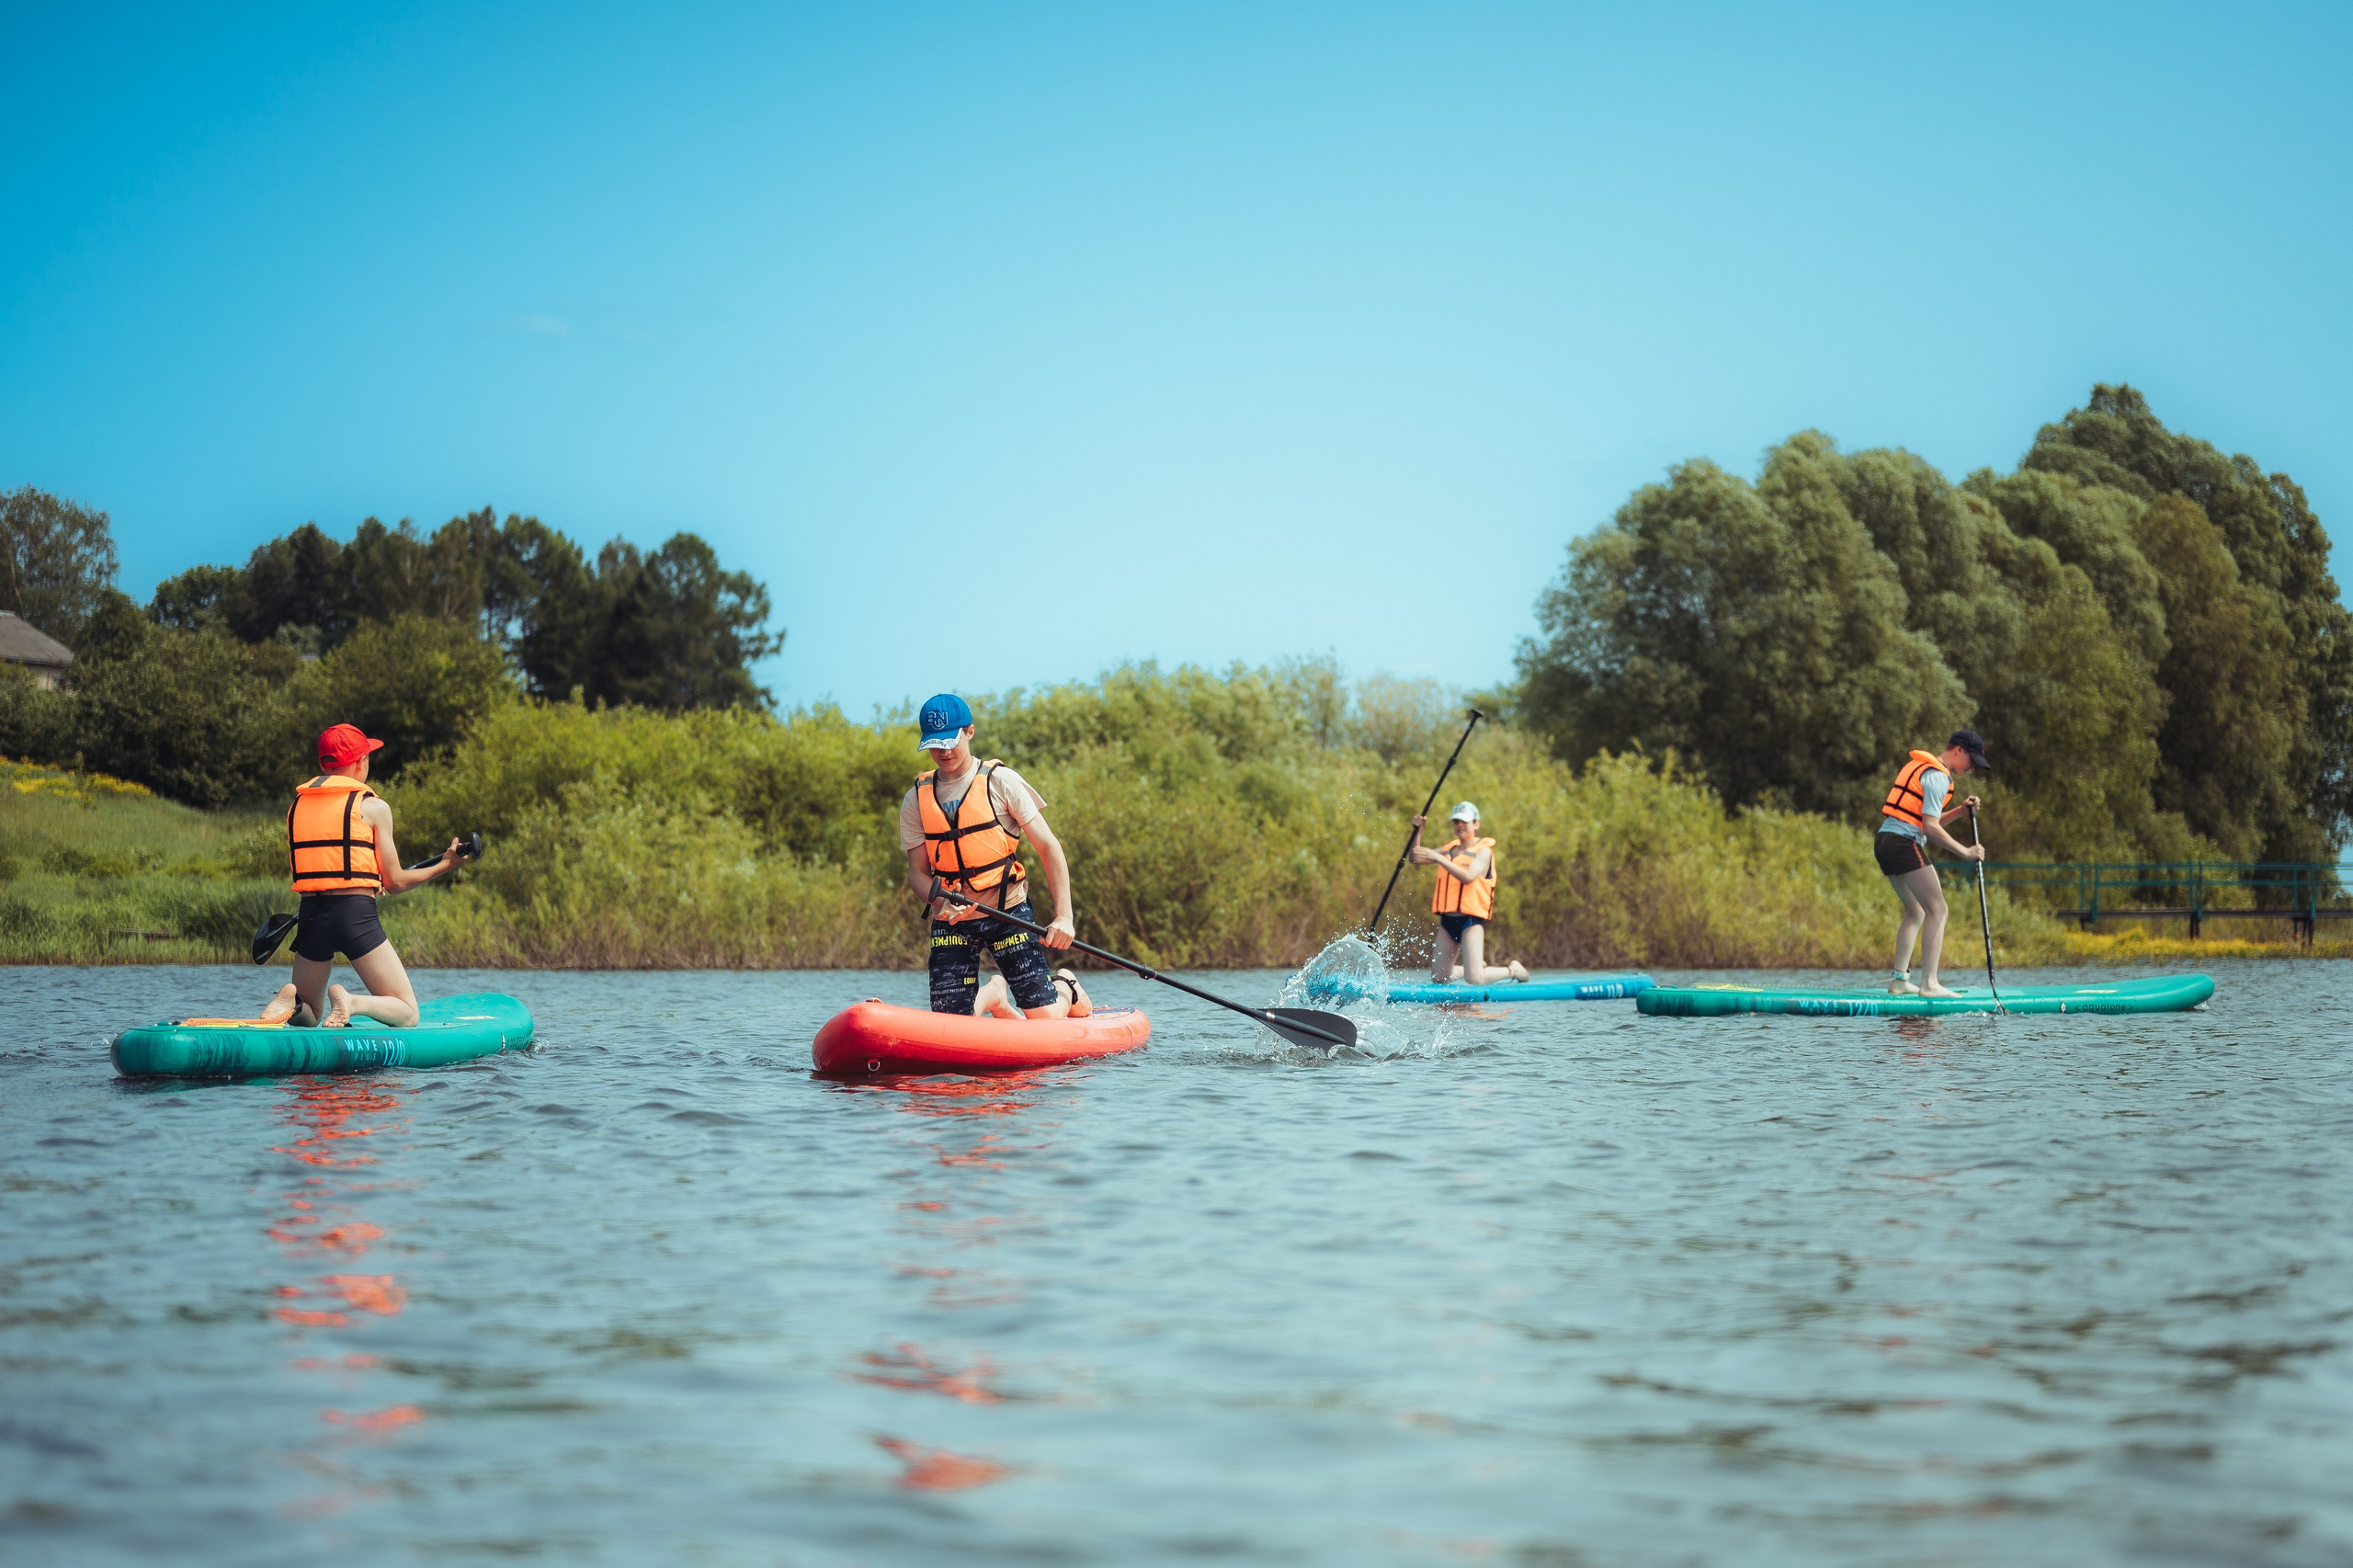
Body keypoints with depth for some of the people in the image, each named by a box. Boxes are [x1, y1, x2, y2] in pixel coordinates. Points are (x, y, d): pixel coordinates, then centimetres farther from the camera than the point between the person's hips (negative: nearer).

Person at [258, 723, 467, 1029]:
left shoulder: (296, 805, 12)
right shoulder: (373, 807, 0)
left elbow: (295, 868, 18)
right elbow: (395, 883, 0)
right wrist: (443, 866, 15)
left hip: (311, 915, 4)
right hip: (357, 915, -4)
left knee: (307, 1017, 23)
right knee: (407, 1014, 6)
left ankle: (291, 1000, -12)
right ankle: (352, 1003, -24)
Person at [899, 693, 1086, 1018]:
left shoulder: (1000, 782, -5)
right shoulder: (916, 800, 3)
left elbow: (1049, 848, -7)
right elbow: (917, 871, 3)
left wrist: (1064, 917, -16)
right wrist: (941, 902, -20)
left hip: (1008, 912, -2)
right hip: (951, 922, 3)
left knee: (1045, 1018, -7)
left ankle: (1066, 987, 30)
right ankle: (993, 995, 27)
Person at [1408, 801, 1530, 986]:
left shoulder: (1483, 851, -4)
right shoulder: (1449, 850, 17)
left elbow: (1468, 877, -22)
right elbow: (1416, 859, 13)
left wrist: (1438, 858, -29)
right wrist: (1417, 832, -3)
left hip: (1471, 920, -7)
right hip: (1447, 921, 7)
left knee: (1475, 979, -17)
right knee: (1439, 978, 6)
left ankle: (1513, 970, 11)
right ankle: (1479, 966, 30)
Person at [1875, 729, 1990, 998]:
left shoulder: (1921, 767, 23)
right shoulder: (1937, 776, -9)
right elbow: (1931, 828, -17)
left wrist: (1960, 810, 14)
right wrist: (1965, 852, -13)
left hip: (1884, 841, 10)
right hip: (1904, 843, -10)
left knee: (1916, 911, 20)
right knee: (1937, 910, -10)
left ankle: (1899, 979, 19)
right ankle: (1928, 984, -17)